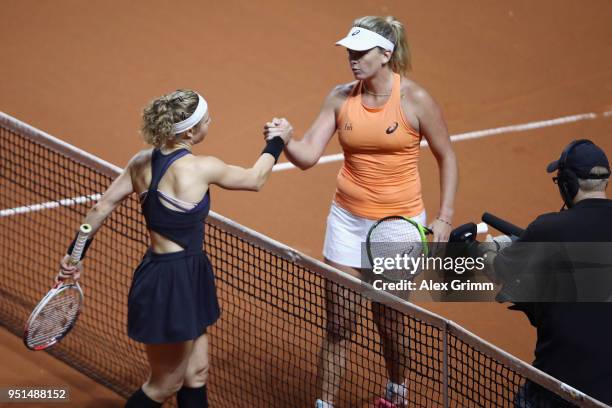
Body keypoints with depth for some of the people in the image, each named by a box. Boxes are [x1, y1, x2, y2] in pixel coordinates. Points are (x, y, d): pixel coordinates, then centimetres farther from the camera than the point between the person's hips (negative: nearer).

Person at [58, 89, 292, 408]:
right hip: (173, 284, -8)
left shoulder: (142, 162, 0)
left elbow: (101, 208, 6)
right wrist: (277, 141, 15)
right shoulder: (201, 168, -19)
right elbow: (254, 180, -2)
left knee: (195, 374, 16)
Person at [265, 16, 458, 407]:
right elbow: (308, 155, -6)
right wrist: (285, 141, -28)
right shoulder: (341, 97, -2)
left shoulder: (415, 99, -12)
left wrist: (445, 217, -6)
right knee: (339, 325, 3)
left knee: (388, 323, 9)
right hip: (348, 218, 3)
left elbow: (447, 157, -1)